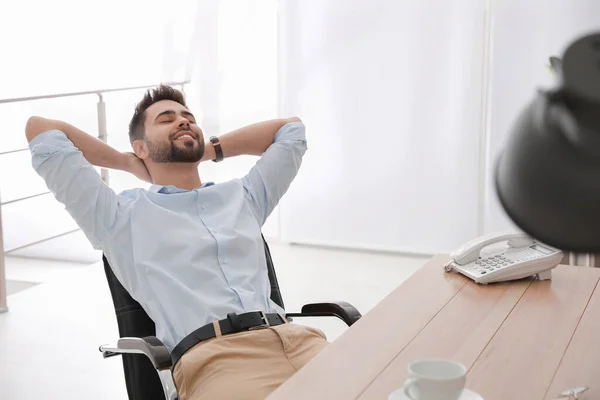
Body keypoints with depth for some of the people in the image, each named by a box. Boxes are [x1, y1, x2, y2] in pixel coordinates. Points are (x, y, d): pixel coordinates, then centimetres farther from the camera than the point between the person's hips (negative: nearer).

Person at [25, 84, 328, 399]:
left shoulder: (244, 197, 29)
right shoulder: (121, 215, 17)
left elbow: (291, 128, 41)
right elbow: (40, 129, 17)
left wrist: (208, 150, 36)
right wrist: (129, 163, 27)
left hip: (296, 338, 4)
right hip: (213, 357, -3)